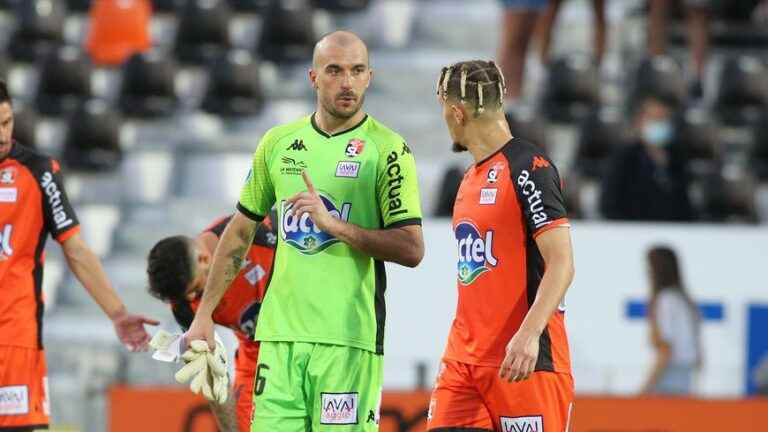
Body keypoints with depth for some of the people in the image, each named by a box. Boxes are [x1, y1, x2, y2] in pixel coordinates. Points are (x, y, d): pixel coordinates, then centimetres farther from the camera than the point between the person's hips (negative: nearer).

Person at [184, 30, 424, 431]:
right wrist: (204, 314, 18)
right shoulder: (278, 142, 11)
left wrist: (333, 224, -17)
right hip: (280, 333, 4)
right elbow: (240, 232, 20)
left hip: (348, 338, -4)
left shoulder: (386, 149, -3)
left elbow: (411, 249, -8)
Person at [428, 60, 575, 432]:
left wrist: (529, 335, -27)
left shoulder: (529, 169, -10)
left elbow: (561, 264, -17)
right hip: (464, 360, 8)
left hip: (525, 360, -8)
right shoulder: (471, 178, 18)